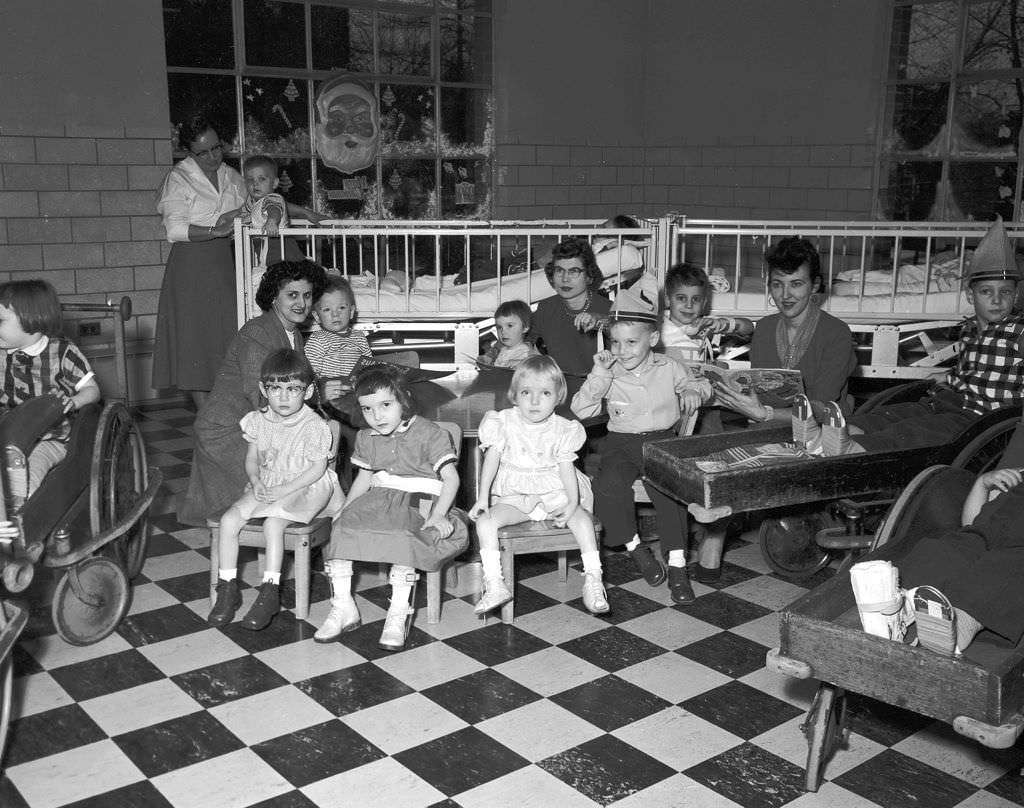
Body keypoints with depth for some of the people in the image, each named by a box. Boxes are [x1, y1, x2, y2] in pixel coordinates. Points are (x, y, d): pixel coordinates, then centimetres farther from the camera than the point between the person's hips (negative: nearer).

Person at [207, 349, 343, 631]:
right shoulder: (258, 421, 1)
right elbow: (252, 457, 11)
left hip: (303, 488, -6)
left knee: (273, 522, -31)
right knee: (229, 519, -14)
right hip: (265, 487, 6)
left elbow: (318, 468, -14)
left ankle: (270, 592, -21)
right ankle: (227, 588, -3)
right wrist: (255, 481, -9)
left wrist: (284, 489, -20)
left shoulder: (314, 425, -15)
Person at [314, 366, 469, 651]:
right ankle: (343, 608, -6)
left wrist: (438, 515, -22)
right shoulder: (366, 438, 12)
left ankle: (398, 614, -24)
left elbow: (451, 478, -9)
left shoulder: (430, 434, -7)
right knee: (338, 529, -17)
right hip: (378, 498, 6)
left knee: (401, 538, -36)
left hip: (419, 500, -6)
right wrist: (345, 511, 9)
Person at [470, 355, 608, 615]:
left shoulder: (562, 430, -3)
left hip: (554, 494, 0)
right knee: (485, 521, -24)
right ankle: (494, 584, -24)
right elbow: (491, 462, -4)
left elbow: (567, 468, -4)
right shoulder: (504, 423, -4)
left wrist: (573, 503, -19)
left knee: (581, 517, -27)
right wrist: (482, 499, -13)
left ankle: (593, 579, -21)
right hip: (513, 496, 0)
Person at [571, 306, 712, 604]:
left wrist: (694, 391, -5)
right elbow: (580, 410, -8)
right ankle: (634, 547, -5)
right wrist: (598, 376, -18)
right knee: (609, 485, -29)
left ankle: (677, 565, -17)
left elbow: (699, 383, 19)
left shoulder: (669, 369, 4)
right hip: (621, 443, 1)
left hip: (661, 439, -1)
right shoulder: (608, 374, 1)